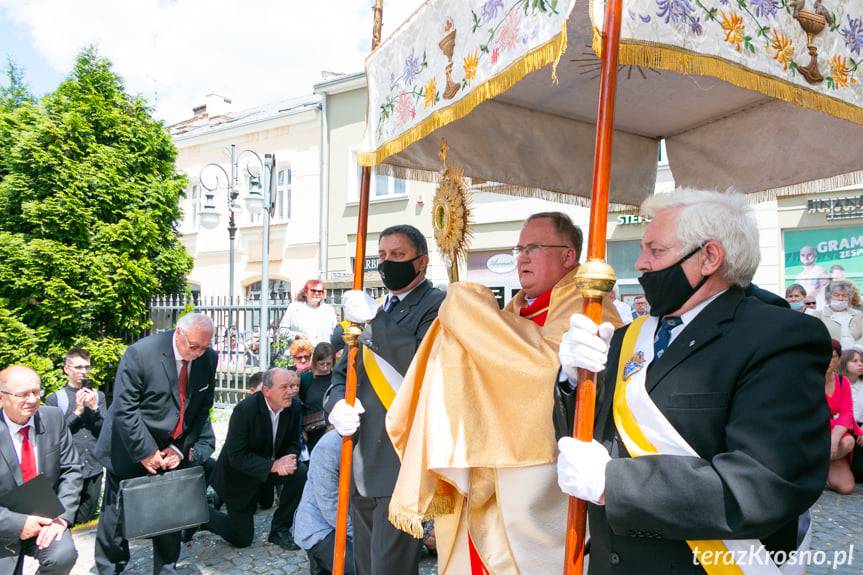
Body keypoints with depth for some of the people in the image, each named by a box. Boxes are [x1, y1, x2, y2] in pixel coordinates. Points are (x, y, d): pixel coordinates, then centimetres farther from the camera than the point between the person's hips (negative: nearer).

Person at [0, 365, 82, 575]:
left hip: (46, 519, 1)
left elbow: (71, 469, -2)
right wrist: (17, 524, -21)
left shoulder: (53, 418, -6)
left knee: (63, 555, -25)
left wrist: (62, 516, -14)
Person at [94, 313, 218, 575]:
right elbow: (125, 409, -19)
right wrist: (145, 452, -18)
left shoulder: (208, 359, -7)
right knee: (117, 514, 8)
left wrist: (181, 448, -7)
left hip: (172, 451, 4)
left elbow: (202, 408, 1)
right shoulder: (140, 352, -21)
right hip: (131, 451, -4)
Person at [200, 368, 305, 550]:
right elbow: (236, 457, -28)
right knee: (242, 539, 2)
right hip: (238, 477, -5)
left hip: (268, 470, 5)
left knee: (300, 473, -21)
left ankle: (280, 530, -3)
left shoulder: (293, 407, -13)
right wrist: (273, 465, -36)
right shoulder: (244, 410, -29)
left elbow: (293, 443, -3)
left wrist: (287, 460, -26)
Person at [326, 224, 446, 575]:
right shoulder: (374, 309, 17)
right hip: (362, 466, 8)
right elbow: (342, 371, 18)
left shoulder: (437, 305, -6)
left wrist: (375, 320, -20)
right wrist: (337, 403, -3)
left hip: (401, 464, -7)